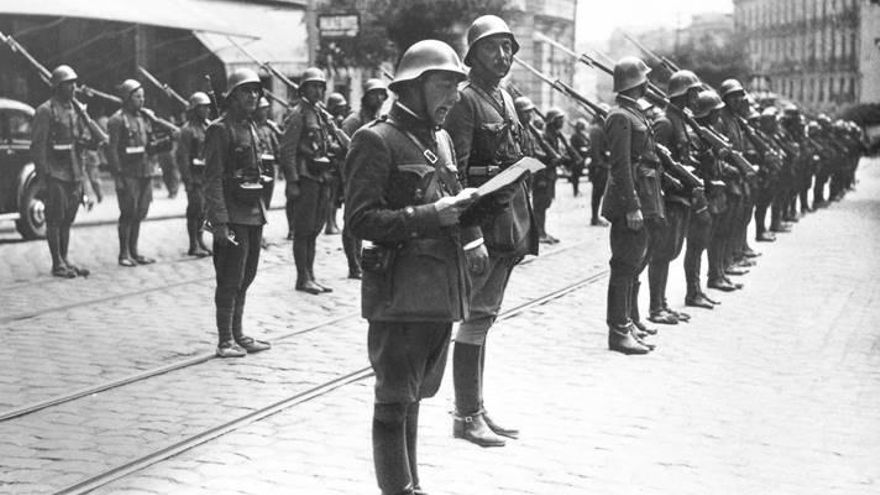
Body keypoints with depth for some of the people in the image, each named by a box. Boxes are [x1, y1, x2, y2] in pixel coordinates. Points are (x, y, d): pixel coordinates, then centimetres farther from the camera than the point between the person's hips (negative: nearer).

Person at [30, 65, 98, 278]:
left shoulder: (77, 109, 12)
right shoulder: (45, 111, -9)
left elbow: (85, 136, 18)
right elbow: (38, 145, -12)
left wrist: (91, 140, -5)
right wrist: (43, 173, -16)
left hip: (75, 172, 7)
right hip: (55, 173, -7)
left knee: (67, 219, 13)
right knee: (55, 219, -1)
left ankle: (65, 259, 21)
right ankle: (57, 264, 4)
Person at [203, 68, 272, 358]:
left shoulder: (250, 128, 16)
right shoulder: (220, 130, -10)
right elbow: (213, 180, -16)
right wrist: (220, 222, -22)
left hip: (254, 214, 8)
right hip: (233, 216, -8)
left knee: (245, 278, 13)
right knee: (230, 280, -4)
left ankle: (238, 335, 21)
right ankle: (225, 341, 3)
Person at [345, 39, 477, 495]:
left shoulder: (441, 140, 15)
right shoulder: (376, 140, -10)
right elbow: (360, 219, -16)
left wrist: (470, 238, 6)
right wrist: (432, 215, -20)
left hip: (442, 293, 8)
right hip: (399, 296, -8)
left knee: (413, 397, 17)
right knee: (394, 403, -2)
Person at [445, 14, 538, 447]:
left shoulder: (505, 99, 17)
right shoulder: (465, 100, -11)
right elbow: (455, 172, -18)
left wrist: (524, 226, 17)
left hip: (510, 226, 9)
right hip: (483, 222, -9)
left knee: (484, 318, 14)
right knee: (475, 321, -4)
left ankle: (477, 410, 23)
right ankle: (466, 417, 5)